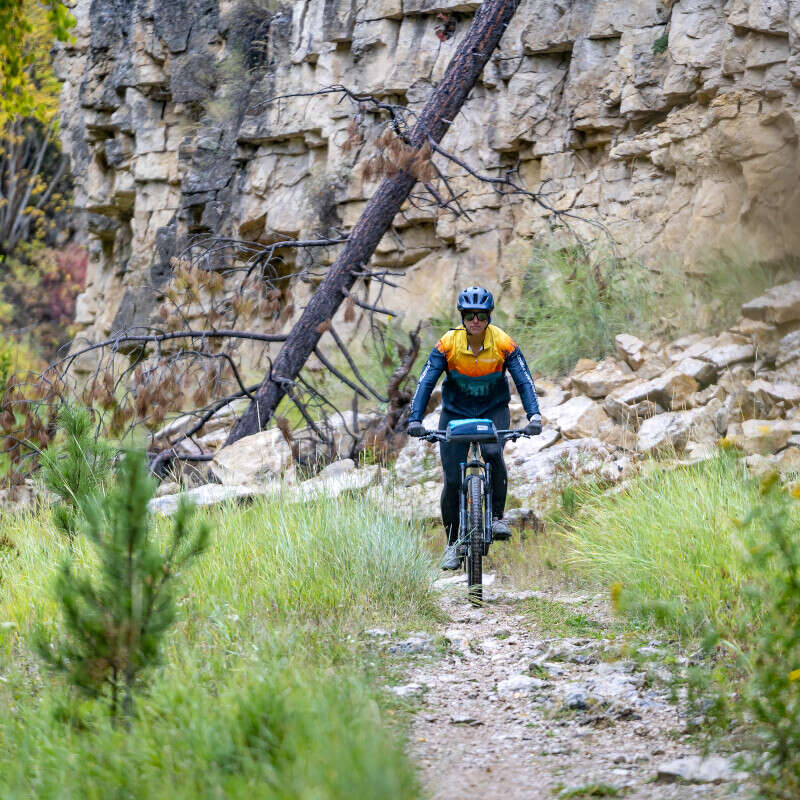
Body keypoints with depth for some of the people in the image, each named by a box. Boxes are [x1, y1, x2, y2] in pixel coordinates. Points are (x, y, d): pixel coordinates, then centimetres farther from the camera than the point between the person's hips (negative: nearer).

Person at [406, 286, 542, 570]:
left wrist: (534, 416, -34)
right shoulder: (448, 343, -18)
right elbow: (426, 382, -20)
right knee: (452, 480, -6)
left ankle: (497, 516, -14)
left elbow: (524, 381, -19)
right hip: (456, 412, 1)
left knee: (493, 452, -32)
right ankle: (452, 542, 11)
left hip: (494, 410, -1)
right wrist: (415, 419, -32)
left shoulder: (503, 343, -17)